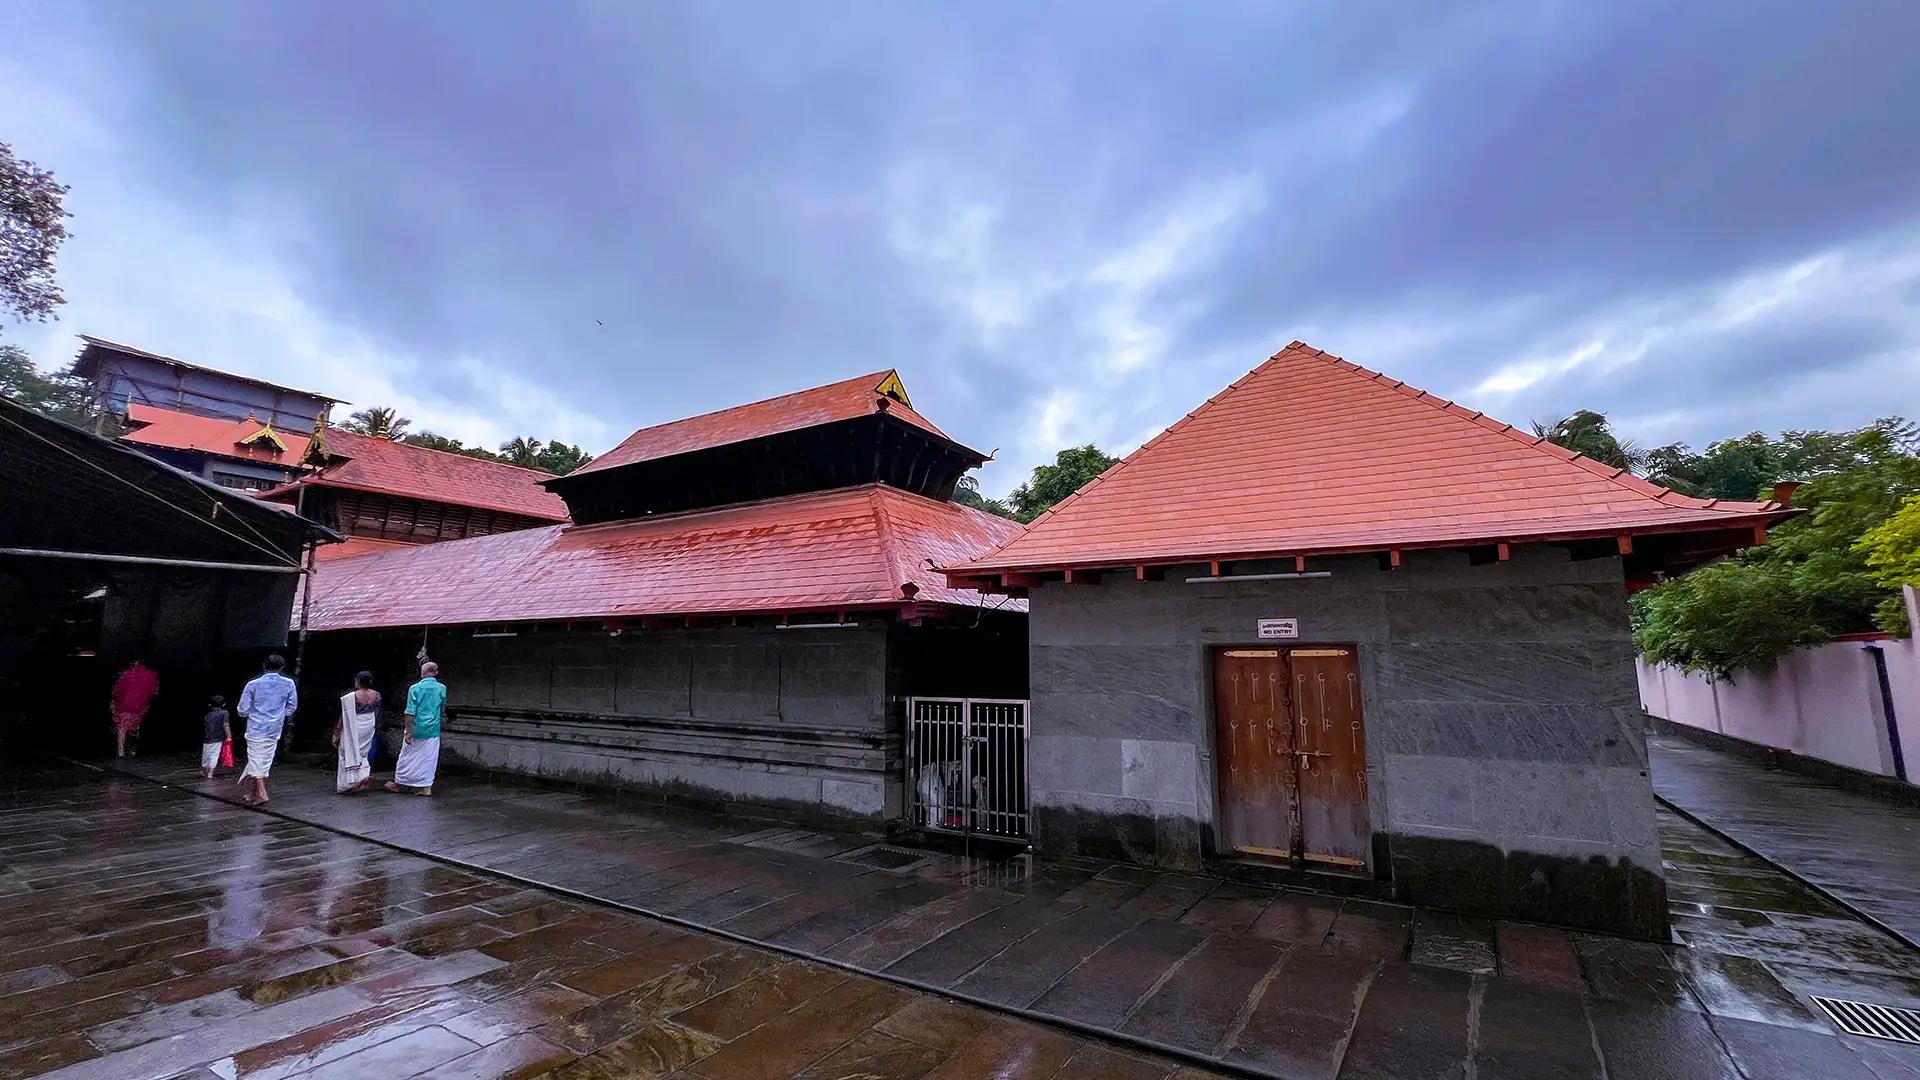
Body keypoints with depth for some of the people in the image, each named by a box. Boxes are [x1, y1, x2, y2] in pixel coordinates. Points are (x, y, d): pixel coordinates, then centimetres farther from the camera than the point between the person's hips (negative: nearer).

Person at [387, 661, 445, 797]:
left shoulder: (415, 688, -10)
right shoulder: (442, 689, -1)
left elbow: (410, 713, -12)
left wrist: (408, 732, -8)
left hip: (416, 730, -2)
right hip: (433, 730, 2)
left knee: (407, 757, 13)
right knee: (429, 759, 7)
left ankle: (398, 783, 27)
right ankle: (426, 786, 8)